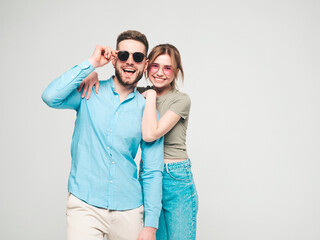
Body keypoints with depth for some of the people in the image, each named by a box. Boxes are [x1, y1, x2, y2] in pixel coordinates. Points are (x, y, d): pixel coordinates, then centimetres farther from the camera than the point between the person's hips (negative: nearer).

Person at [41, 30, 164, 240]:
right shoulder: (89, 93, 2)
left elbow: (153, 172, 2)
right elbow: (51, 97, -19)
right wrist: (92, 63, -12)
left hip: (128, 209, 2)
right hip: (85, 205, -1)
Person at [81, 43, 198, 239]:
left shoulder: (181, 100, -9)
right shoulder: (140, 94, 6)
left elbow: (150, 134, -22)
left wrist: (151, 95, -14)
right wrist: (94, 73, -13)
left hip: (176, 179, -4)